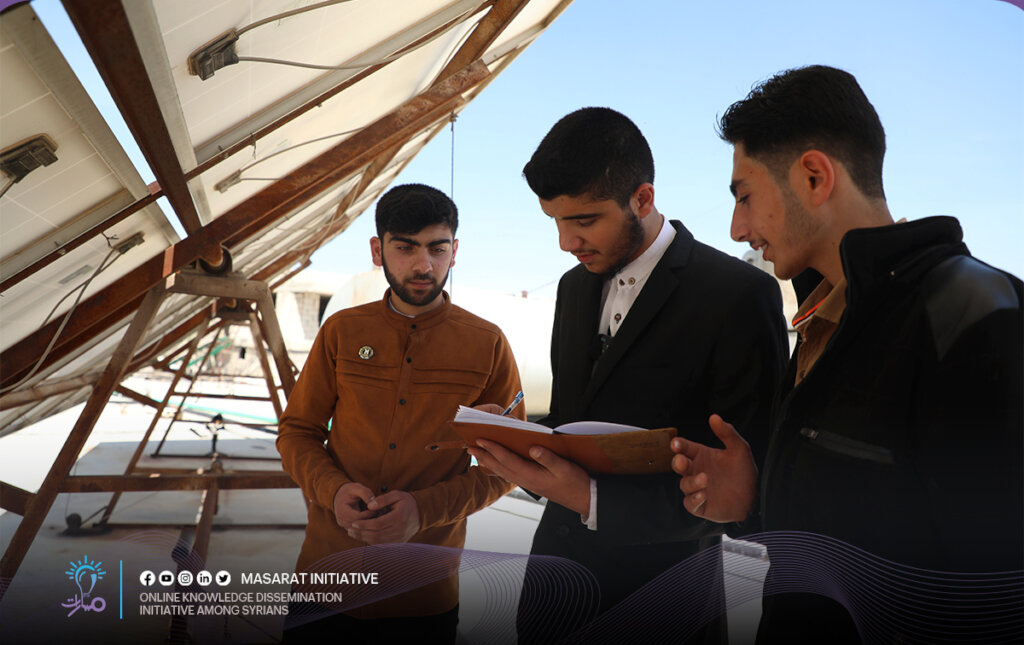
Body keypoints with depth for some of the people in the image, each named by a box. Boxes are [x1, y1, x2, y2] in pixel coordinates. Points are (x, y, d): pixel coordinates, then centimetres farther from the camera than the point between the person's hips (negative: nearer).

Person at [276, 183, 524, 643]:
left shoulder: (488, 345, -4)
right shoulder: (342, 331, 1)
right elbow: (297, 432, 6)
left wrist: (426, 508, -17)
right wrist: (332, 489, -14)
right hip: (327, 572, 2)